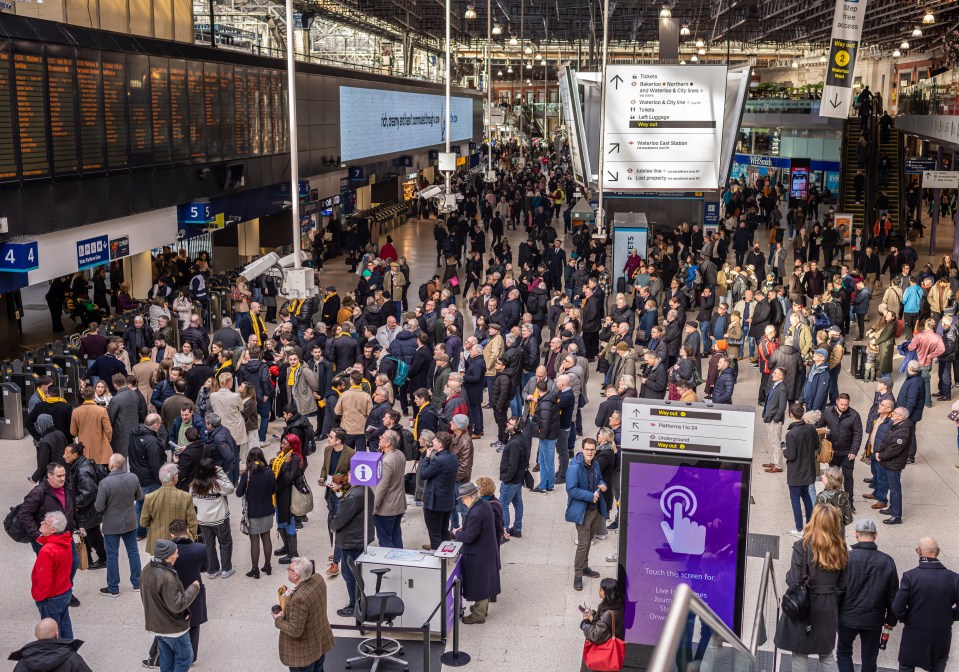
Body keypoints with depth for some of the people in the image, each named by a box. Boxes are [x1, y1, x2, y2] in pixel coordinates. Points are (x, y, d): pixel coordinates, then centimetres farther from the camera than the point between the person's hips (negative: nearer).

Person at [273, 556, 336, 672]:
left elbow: (295, 631, -28)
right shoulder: (318, 579, -13)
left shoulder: (299, 599, -37)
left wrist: (278, 620, -14)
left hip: (305, 651, -7)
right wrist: (295, 592, -4)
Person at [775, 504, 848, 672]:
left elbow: (795, 580, -17)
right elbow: (842, 584, 4)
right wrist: (833, 604, 13)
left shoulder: (803, 545, -15)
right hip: (829, 608, 5)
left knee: (800, 653, 6)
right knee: (827, 654, 17)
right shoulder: (841, 549, 0)